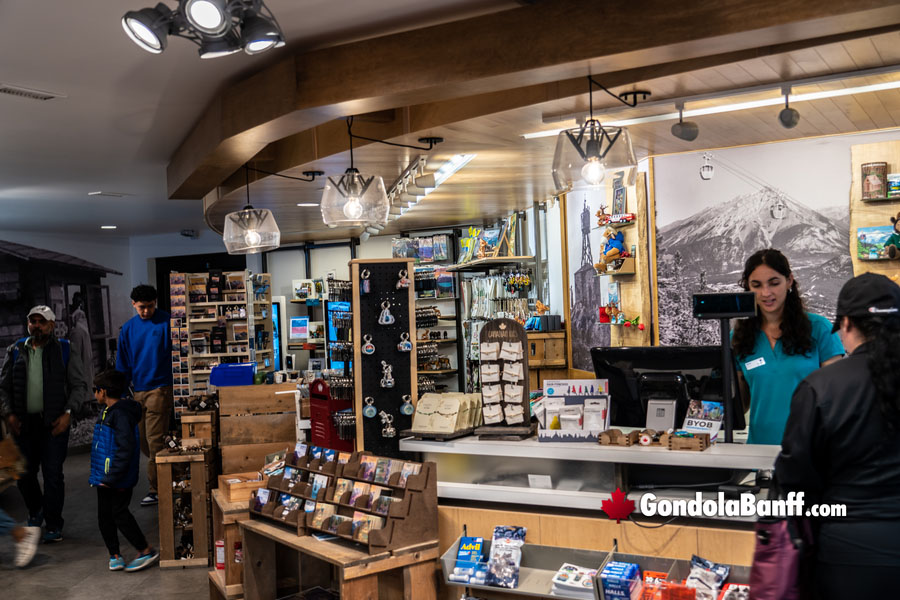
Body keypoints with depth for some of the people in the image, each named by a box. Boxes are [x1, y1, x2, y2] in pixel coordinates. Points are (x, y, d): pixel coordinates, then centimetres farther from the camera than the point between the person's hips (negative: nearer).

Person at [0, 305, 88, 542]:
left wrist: (67, 413, -9)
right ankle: (36, 511, 37)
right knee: (24, 474, 10)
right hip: (23, 423, 3)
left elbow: (79, 385, 2)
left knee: (53, 475, -3)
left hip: (54, 423, -3)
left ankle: (54, 525, 9)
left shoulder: (65, 351, 2)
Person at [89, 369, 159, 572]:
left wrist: (113, 477, -25)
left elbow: (125, 449, -25)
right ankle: (114, 555, 22)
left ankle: (146, 551, 6)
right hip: (104, 478, 10)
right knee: (104, 515, 11)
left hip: (119, 479, -10)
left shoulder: (121, 414, -20)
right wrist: (100, 476, 20)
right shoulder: (107, 412, 13)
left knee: (119, 513, -5)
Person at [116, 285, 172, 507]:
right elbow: (122, 365, 15)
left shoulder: (166, 322, -6)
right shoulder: (128, 328, 9)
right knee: (143, 441, 10)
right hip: (138, 391, 6)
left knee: (154, 441, -6)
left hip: (159, 389, -6)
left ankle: (156, 490, 2)